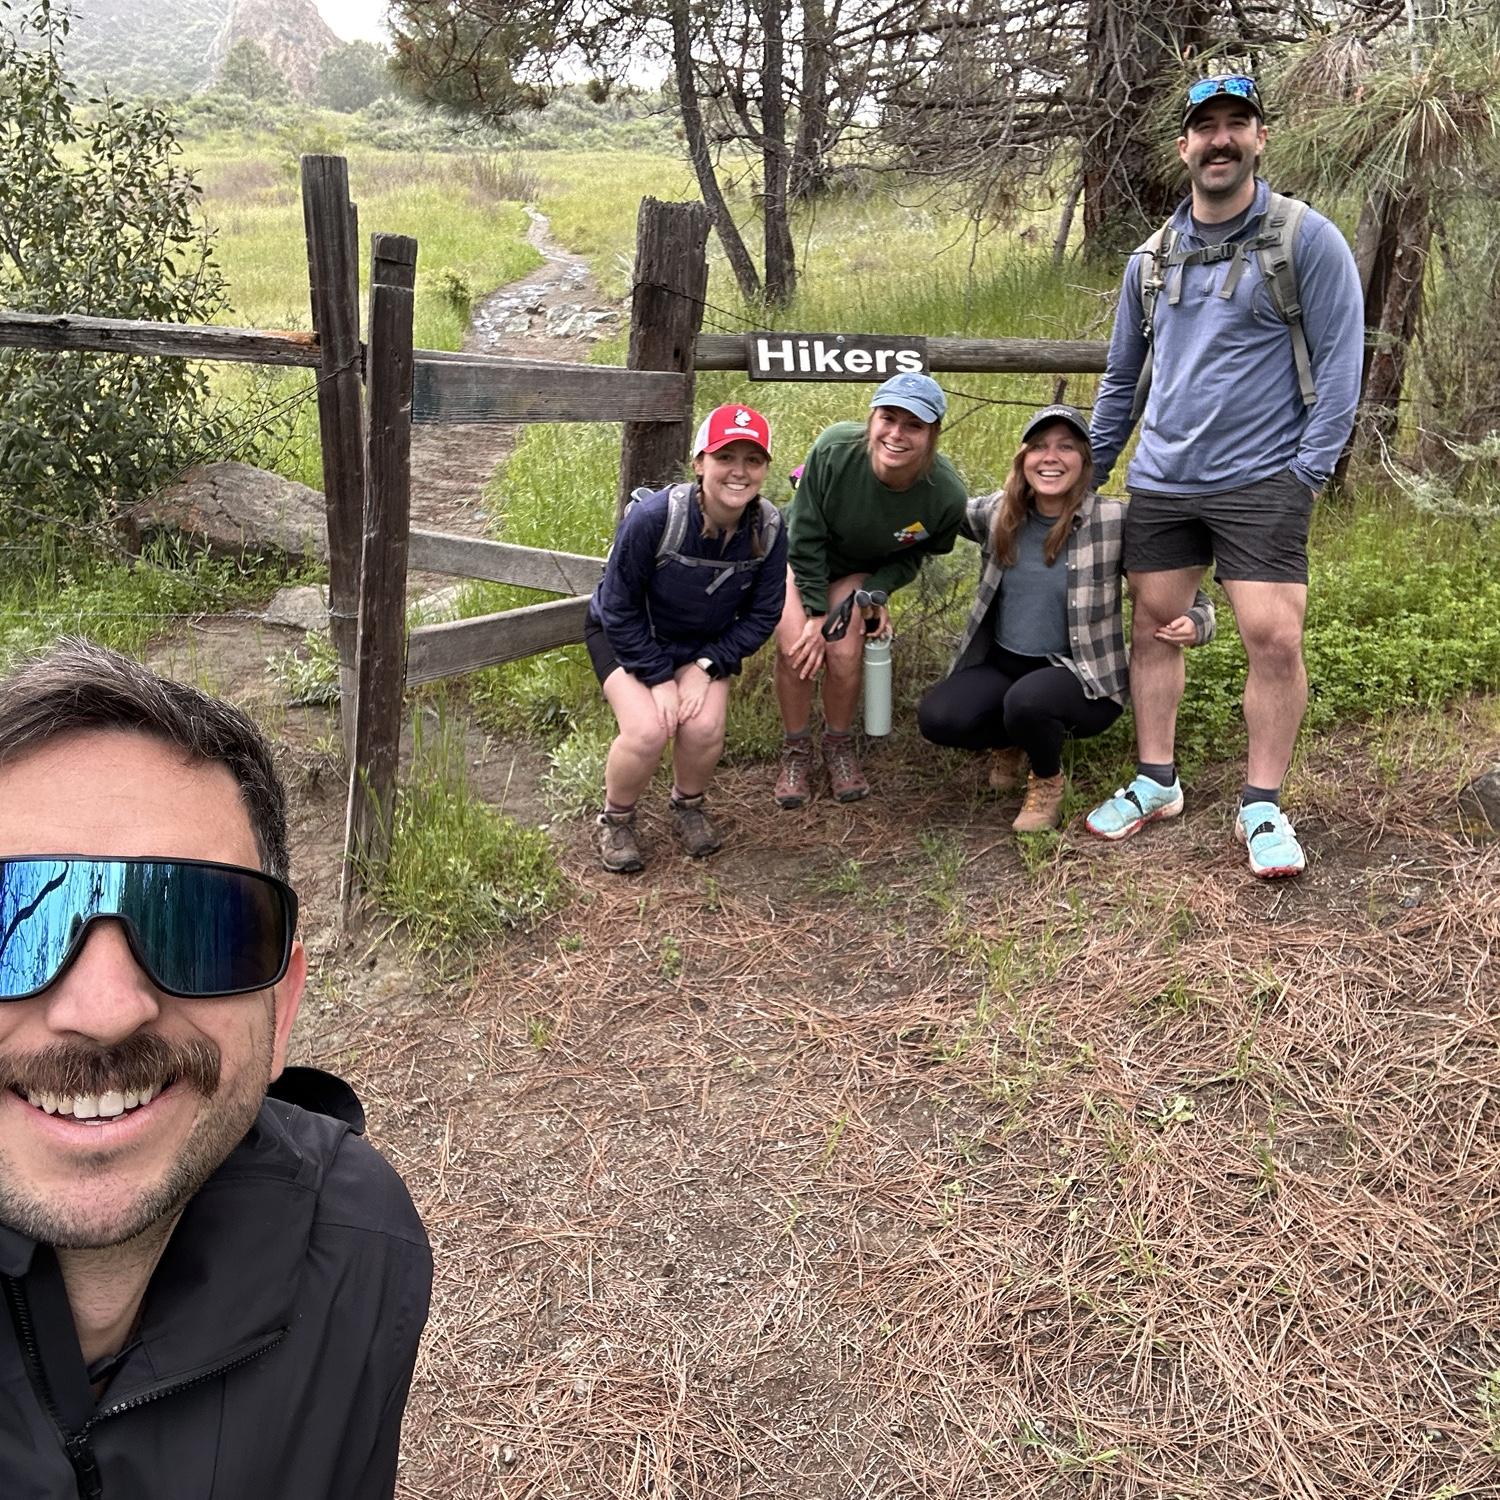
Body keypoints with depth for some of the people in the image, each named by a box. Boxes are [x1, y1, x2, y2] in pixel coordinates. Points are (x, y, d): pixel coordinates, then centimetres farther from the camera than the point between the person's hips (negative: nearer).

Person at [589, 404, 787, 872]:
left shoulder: (768, 529, -21)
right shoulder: (652, 518, -32)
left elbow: (761, 616, -8)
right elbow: (619, 610, -21)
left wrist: (705, 667, -17)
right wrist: (659, 679, -21)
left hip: (707, 644, 3)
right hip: (625, 636, -3)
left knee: (704, 728, -22)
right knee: (648, 730, -25)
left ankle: (688, 806, 13)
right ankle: (616, 818, 6)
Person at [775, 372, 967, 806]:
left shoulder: (946, 496, -28)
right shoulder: (833, 450, -33)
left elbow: (913, 555, -6)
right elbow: (805, 536, -21)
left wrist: (875, 594, -20)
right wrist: (816, 613, -19)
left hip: (862, 571, 1)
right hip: (801, 556, 0)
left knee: (844, 652, -22)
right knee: (794, 644, -21)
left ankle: (839, 746, 8)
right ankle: (796, 751, 3)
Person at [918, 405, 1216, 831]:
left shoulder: (1113, 522, -13)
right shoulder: (998, 513, -2)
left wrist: (1195, 622, -28)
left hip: (1082, 677, -3)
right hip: (1001, 664, 4)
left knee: (1027, 700, -36)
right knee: (936, 718, -23)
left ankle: (1047, 781, 0)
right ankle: (1011, 741, 14)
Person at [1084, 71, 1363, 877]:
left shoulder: (1306, 239, -2)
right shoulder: (1152, 258, 12)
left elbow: (1339, 359, -4)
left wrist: (1311, 465, -12)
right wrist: (1085, 475, 19)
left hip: (1261, 482, -4)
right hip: (1161, 481, 5)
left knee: (1273, 638, -8)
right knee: (1152, 625, 8)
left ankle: (1261, 805, 6)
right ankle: (1156, 783, 21)